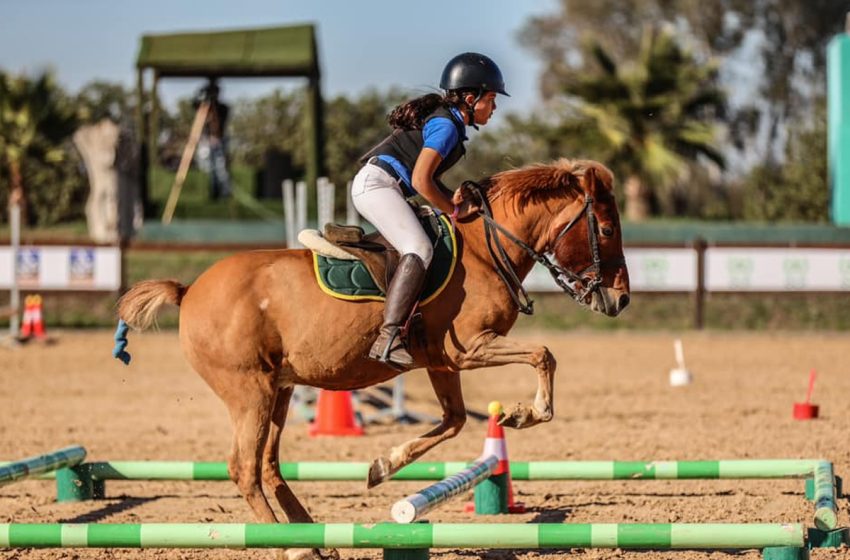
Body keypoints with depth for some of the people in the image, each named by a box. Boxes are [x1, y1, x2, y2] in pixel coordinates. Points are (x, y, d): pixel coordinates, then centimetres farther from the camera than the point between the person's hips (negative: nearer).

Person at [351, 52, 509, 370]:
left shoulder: (448, 121, 18)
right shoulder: (446, 126, -13)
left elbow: (427, 175, 19)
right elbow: (421, 181, -19)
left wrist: (452, 200, 3)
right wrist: (454, 210, -7)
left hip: (374, 188, 11)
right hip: (376, 184, -11)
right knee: (420, 250, -26)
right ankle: (388, 338, -38)